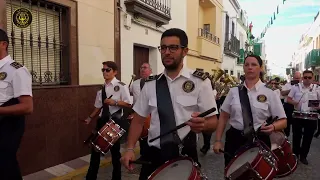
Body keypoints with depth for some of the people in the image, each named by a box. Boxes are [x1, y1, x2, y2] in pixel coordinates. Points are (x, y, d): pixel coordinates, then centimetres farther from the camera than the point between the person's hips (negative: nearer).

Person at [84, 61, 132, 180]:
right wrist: (90, 117, 4)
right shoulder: (101, 88, 8)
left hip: (115, 120, -5)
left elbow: (128, 104, -14)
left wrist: (114, 102, -25)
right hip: (102, 120, 6)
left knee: (115, 149, 10)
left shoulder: (121, 86, -10)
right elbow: (99, 106, 14)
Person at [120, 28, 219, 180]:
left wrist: (202, 124, -30)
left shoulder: (200, 82, -9)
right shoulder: (150, 84, 0)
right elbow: (138, 119, 6)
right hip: (154, 154, 3)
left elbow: (213, 121, -8)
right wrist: (130, 149, -7)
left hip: (185, 155, -2)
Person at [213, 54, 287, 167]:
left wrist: (273, 127, -25)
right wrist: (218, 140, 0)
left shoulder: (269, 93, -4)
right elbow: (223, 117, 4)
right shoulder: (234, 91, 2)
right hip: (234, 139, 2)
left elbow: (283, 121, -2)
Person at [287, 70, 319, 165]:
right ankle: (295, 154, 24)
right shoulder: (296, 87, 0)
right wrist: (293, 102, -19)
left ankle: (303, 156, 25)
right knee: (296, 136, 8)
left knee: (308, 137, 9)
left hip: (311, 117, 1)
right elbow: (288, 99, 2)